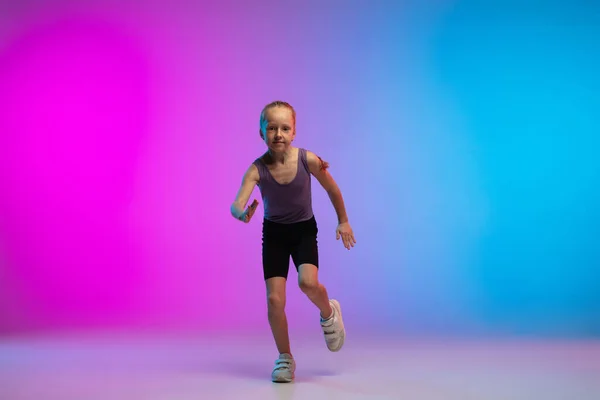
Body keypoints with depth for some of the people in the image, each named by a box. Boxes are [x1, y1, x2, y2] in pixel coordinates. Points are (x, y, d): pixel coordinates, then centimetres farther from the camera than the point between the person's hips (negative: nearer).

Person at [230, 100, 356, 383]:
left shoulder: (308, 160, -21)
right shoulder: (257, 169, -23)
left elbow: (332, 189, -4)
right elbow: (236, 205, -33)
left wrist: (343, 221, 6)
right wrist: (242, 214, -57)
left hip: (304, 230, -1)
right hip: (274, 233, 1)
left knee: (308, 282, -26)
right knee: (274, 299, -6)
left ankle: (329, 312, 10)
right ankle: (285, 358, 16)